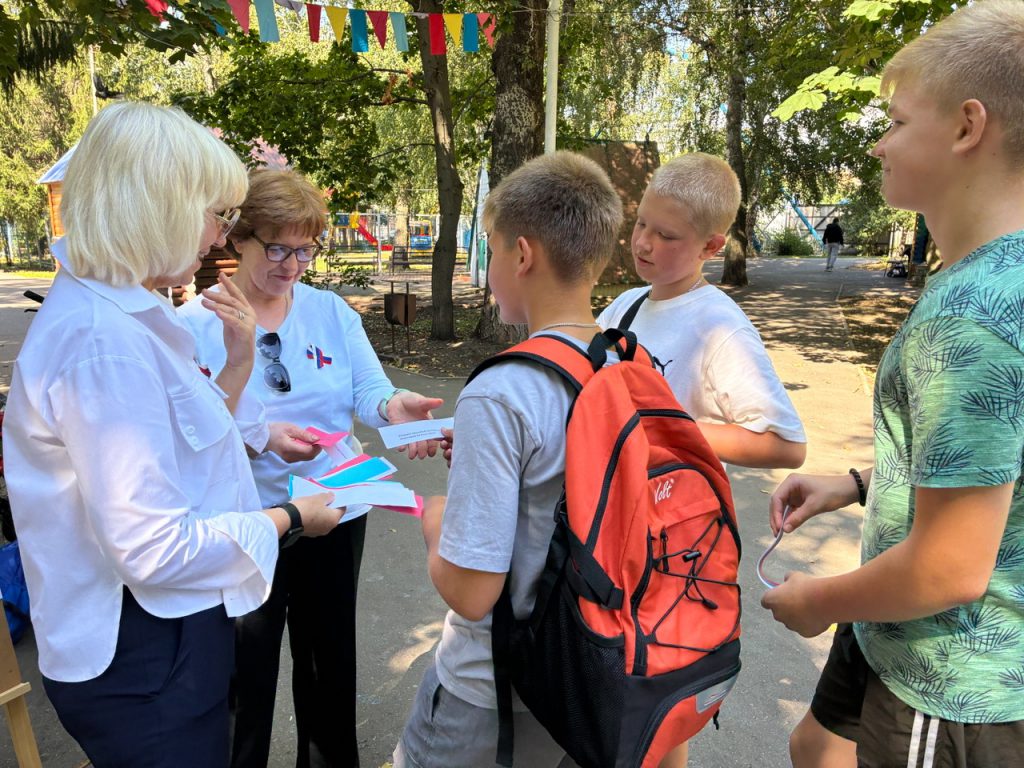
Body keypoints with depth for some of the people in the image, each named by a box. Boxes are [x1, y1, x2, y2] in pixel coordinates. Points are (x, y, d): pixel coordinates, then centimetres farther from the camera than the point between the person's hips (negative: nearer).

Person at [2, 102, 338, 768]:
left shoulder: (116, 313, 4)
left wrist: (238, 364, 3)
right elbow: (153, 550, -27)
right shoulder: (102, 341, -26)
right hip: (143, 658, -9)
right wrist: (287, 518, -15)